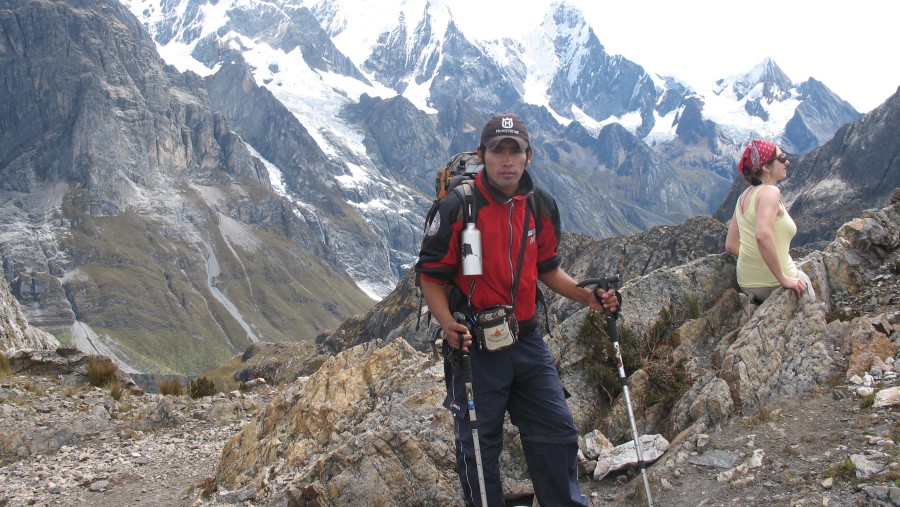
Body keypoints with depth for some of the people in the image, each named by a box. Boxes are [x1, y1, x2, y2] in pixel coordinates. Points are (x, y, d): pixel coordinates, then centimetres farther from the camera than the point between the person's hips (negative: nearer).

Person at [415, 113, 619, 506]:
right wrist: (448, 324, -26)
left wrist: (586, 296, 0)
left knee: (557, 431, 12)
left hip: (527, 341, 5)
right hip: (473, 346, -4)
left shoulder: (542, 207, 2)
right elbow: (432, 277, -9)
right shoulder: (456, 208, -14)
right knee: (479, 445, 8)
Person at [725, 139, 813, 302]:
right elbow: (763, 236, -33)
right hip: (774, 285, -7)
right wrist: (783, 278, -27)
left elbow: (731, 246, 10)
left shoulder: (745, 196, 7)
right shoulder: (770, 192, -17)